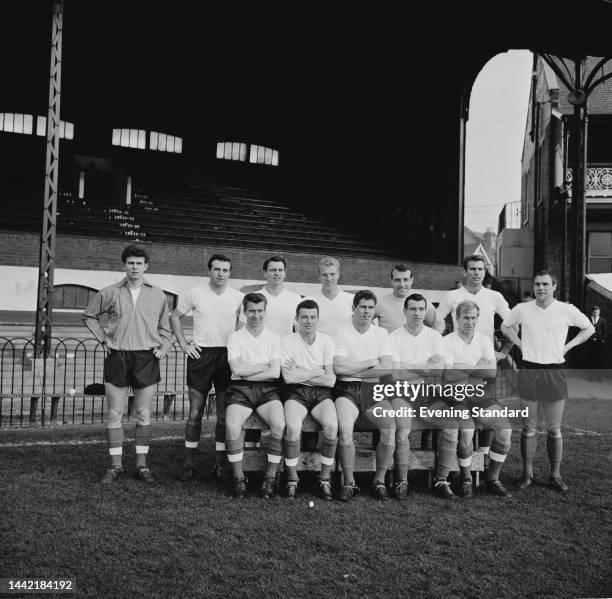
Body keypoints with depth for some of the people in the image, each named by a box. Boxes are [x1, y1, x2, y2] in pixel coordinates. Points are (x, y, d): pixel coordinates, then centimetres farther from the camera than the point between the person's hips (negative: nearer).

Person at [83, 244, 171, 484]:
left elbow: (165, 327, 15)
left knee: (144, 414, 5)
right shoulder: (110, 293, 3)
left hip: (146, 358, 0)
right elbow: (89, 315, 15)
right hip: (117, 357, 0)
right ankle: (115, 465, 13)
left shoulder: (158, 295, 6)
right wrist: (103, 339, 7)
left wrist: (162, 348, 2)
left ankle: (142, 465, 14)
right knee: (115, 414, 3)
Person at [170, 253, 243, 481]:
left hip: (228, 356, 1)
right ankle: (188, 464, 11)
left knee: (224, 414, 4)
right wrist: (184, 344, 2)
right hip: (201, 354, -1)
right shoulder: (195, 294, 1)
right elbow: (174, 317, 10)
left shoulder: (238, 297, 3)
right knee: (195, 412, 3)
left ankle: (220, 464, 14)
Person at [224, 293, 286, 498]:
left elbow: (275, 372, -2)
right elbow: (237, 370, -6)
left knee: (279, 425, -28)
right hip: (240, 390, -1)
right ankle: (238, 478, -10)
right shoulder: (235, 337, 8)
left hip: (267, 389, 1)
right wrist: (265, 366, -3)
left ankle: (271, 477, -10)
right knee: (232, 426, -30)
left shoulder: (273, 338, 11)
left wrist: (247, 372, -6)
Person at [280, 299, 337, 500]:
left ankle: (325, 479, -7)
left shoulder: (326, 341, 5)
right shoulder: (287, 341, -1)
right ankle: (292, 479, -8)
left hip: (321, 393, 2)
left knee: (332, 426, -27)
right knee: (293, 427, -30)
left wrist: (301, 375, -9)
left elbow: (330, 380, -3)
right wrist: (318, 372, -8)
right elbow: (288, 377, -13)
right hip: (295, 393, -1)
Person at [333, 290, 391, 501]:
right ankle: (349, 483, -14)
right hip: (347, 389, -2)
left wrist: (352, 371, -4)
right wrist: (371, 362, -2)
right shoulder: (341, 333, 4)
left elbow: (385, 370, 0)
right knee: (345, 428, -29)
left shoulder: (381, 333, 13)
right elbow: (339, 367, -10)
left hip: (374, 389, 2)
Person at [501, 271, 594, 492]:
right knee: (529, 427, 6)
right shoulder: (522, 309, 1)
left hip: (555, 372, 0)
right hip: (529, 371, 0)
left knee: (554, 429, 6)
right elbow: (505, 326, 18)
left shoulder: (567, 310, -1)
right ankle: (527, 473, 16)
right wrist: (520, 344, 5)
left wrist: (567, 346, 2)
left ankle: (556, 475, 16)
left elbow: (589, 328, 13)